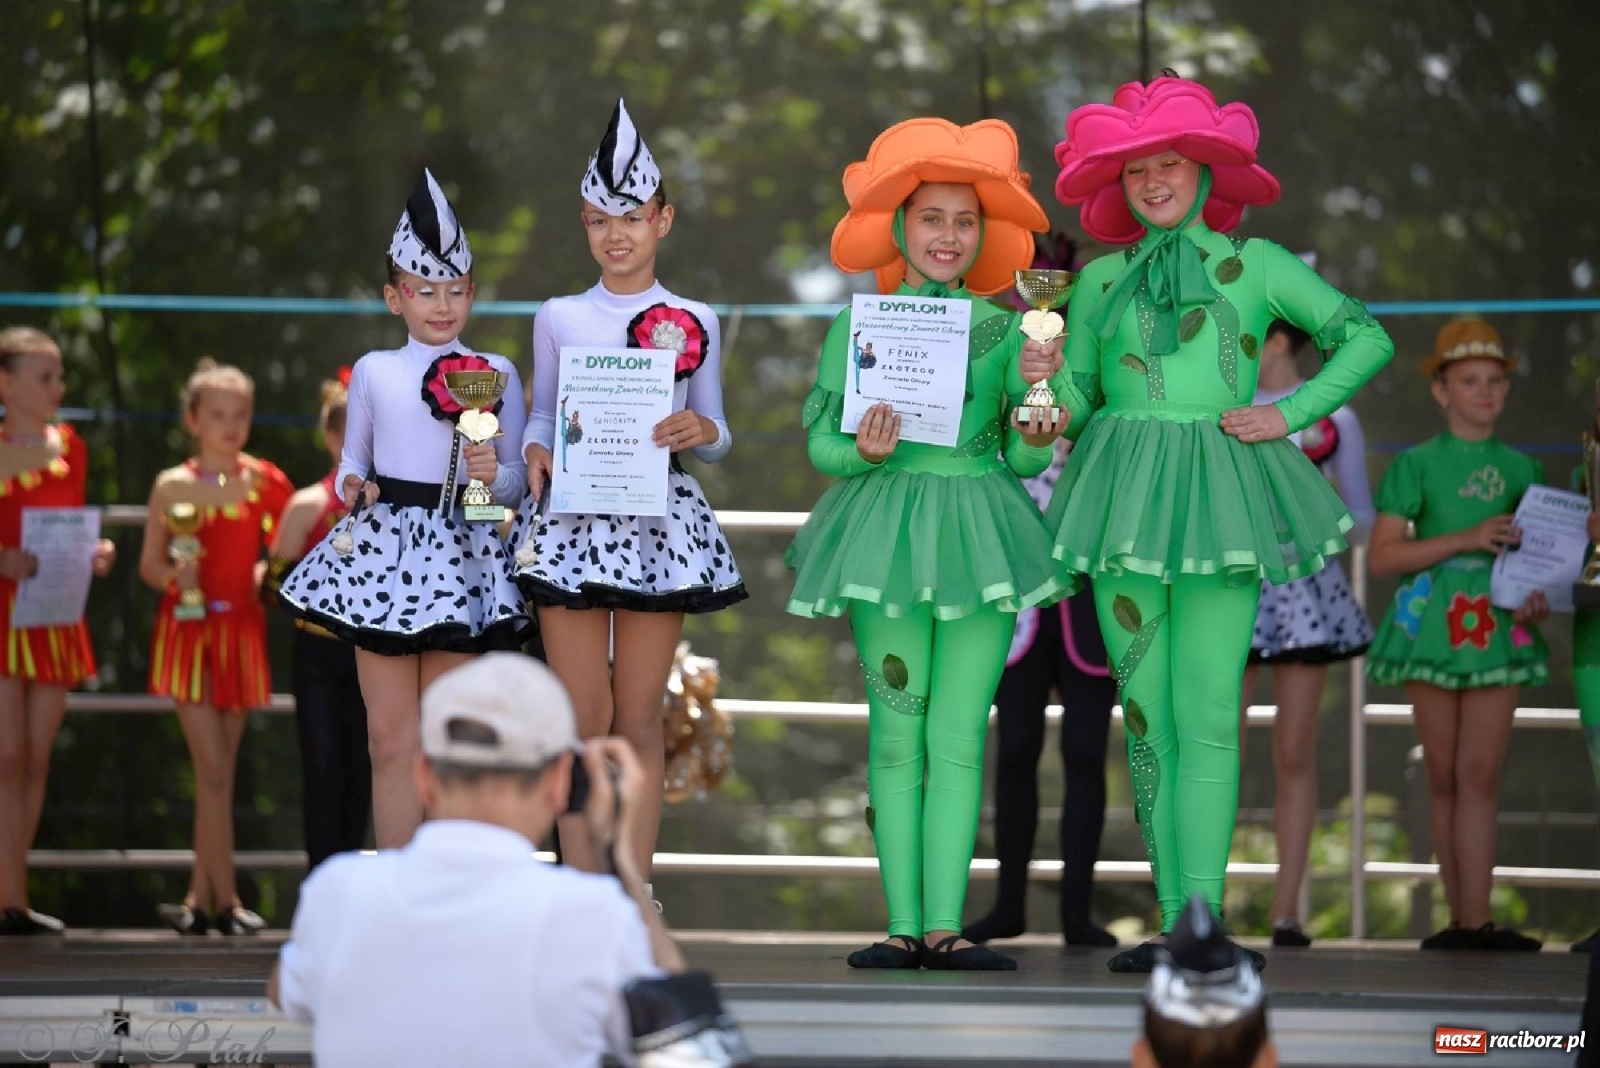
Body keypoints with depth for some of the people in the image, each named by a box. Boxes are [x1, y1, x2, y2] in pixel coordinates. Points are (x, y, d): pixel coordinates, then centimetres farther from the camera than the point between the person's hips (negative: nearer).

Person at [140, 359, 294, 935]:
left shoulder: (266, 481, 3)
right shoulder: (174, 486, -2)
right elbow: (149, 565, 1)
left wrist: (265, 576, -6)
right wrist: (174, 575, -19)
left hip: (241, 629, 3)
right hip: (189, 628, -3)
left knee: (219, 771, 6)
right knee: (212, 769, -8)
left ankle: (200, 899, 12)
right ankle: (225, 900, -6)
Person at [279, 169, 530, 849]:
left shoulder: (497, 374, 3)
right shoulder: (375, 372, 6)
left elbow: (518, 481, 3)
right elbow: (351, 464, 14)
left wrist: (495, 475, -18)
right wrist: (354, 487, -8)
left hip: (461, 556, -1)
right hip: (384, 550, 1)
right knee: (390, 738, 2)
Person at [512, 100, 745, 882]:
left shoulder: (693, 322, 6)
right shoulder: (558, 318, 7)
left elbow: (715, 431, 10)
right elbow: (541, 414, 11)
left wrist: (702, 431, -13)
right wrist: (535, 450, -11)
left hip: (658, 518, 0)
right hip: (573, 517, 0)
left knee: (640, 718, 3)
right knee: (583, 719, -2)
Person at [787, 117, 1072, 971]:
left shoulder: (1006, 330, 11)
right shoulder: (858, 324, 7)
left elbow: (1025, 459, 9)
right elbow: (820, 440, 4)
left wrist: (1036, 430, -13)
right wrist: (862, 452, -16)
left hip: (980, 534, 1)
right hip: (886, 527, -1)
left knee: (959, 735, -3)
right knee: (896, 731, -3)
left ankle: (945, 926, -4)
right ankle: (904, 925, -2)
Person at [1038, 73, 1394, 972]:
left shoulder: (1254, 264, 8)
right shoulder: (1102, 279, 13)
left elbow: (1367, 337, 10)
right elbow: (1073, 395, 15)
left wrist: (1291, 414, 1)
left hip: (1219, 494, -3)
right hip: (1126, 496, 3)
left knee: (1207, 716, -10)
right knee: (1146, 714, 1)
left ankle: (1202, 918, -13)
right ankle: (1174, 922, 5)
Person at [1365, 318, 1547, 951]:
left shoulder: (1520, 469, 11)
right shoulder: (1417, 465, 1)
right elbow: (1383, 557, -6)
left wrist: (1538, 597, -6)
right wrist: (1464, 540, -15)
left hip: (1499, 630, 2)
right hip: (1433, 625, -2)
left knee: (1480, 776, -3)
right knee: (1444, 778, 3)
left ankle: (1475, 920, -7)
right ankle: (1461, 918, 7)